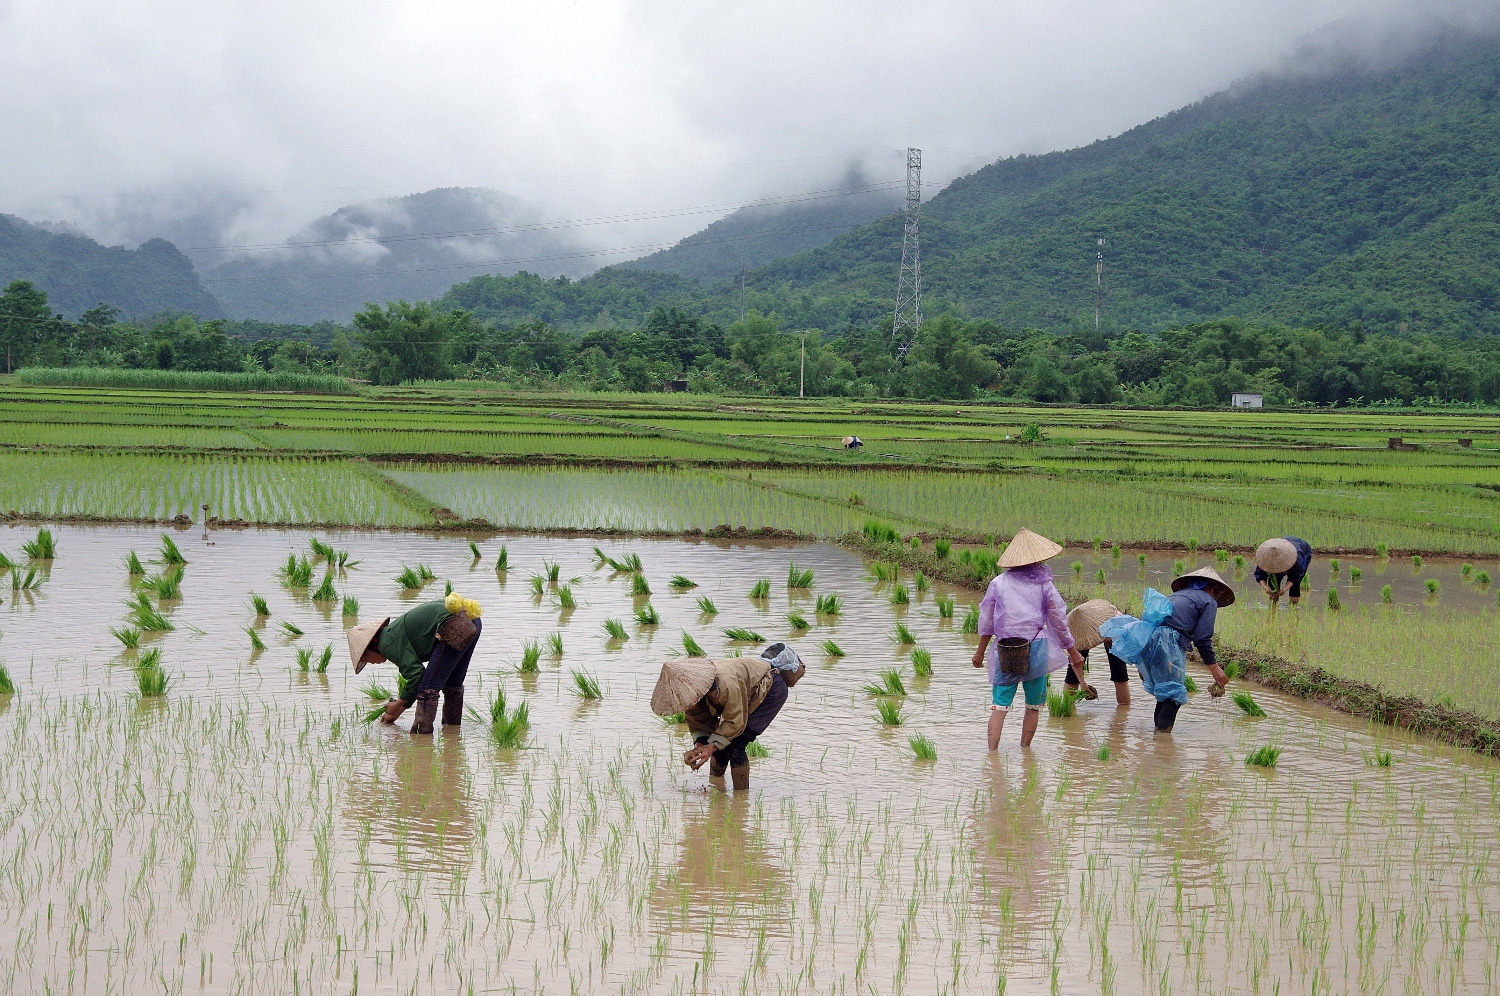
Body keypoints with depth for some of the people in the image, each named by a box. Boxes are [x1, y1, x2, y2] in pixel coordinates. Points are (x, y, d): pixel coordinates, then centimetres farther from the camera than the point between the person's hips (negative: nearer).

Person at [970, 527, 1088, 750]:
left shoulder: (998, 583, 4)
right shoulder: (1044, 585, 1)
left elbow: (986, 622, 9)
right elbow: (1059, 622, 6)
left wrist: (980, 651, 21)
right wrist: (1072, 651, 19)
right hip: (1036, 649, 0)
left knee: (999, 704, -2)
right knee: (1033, 705, 13)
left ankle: (992, 750, -11)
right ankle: (1025, 749, 18)